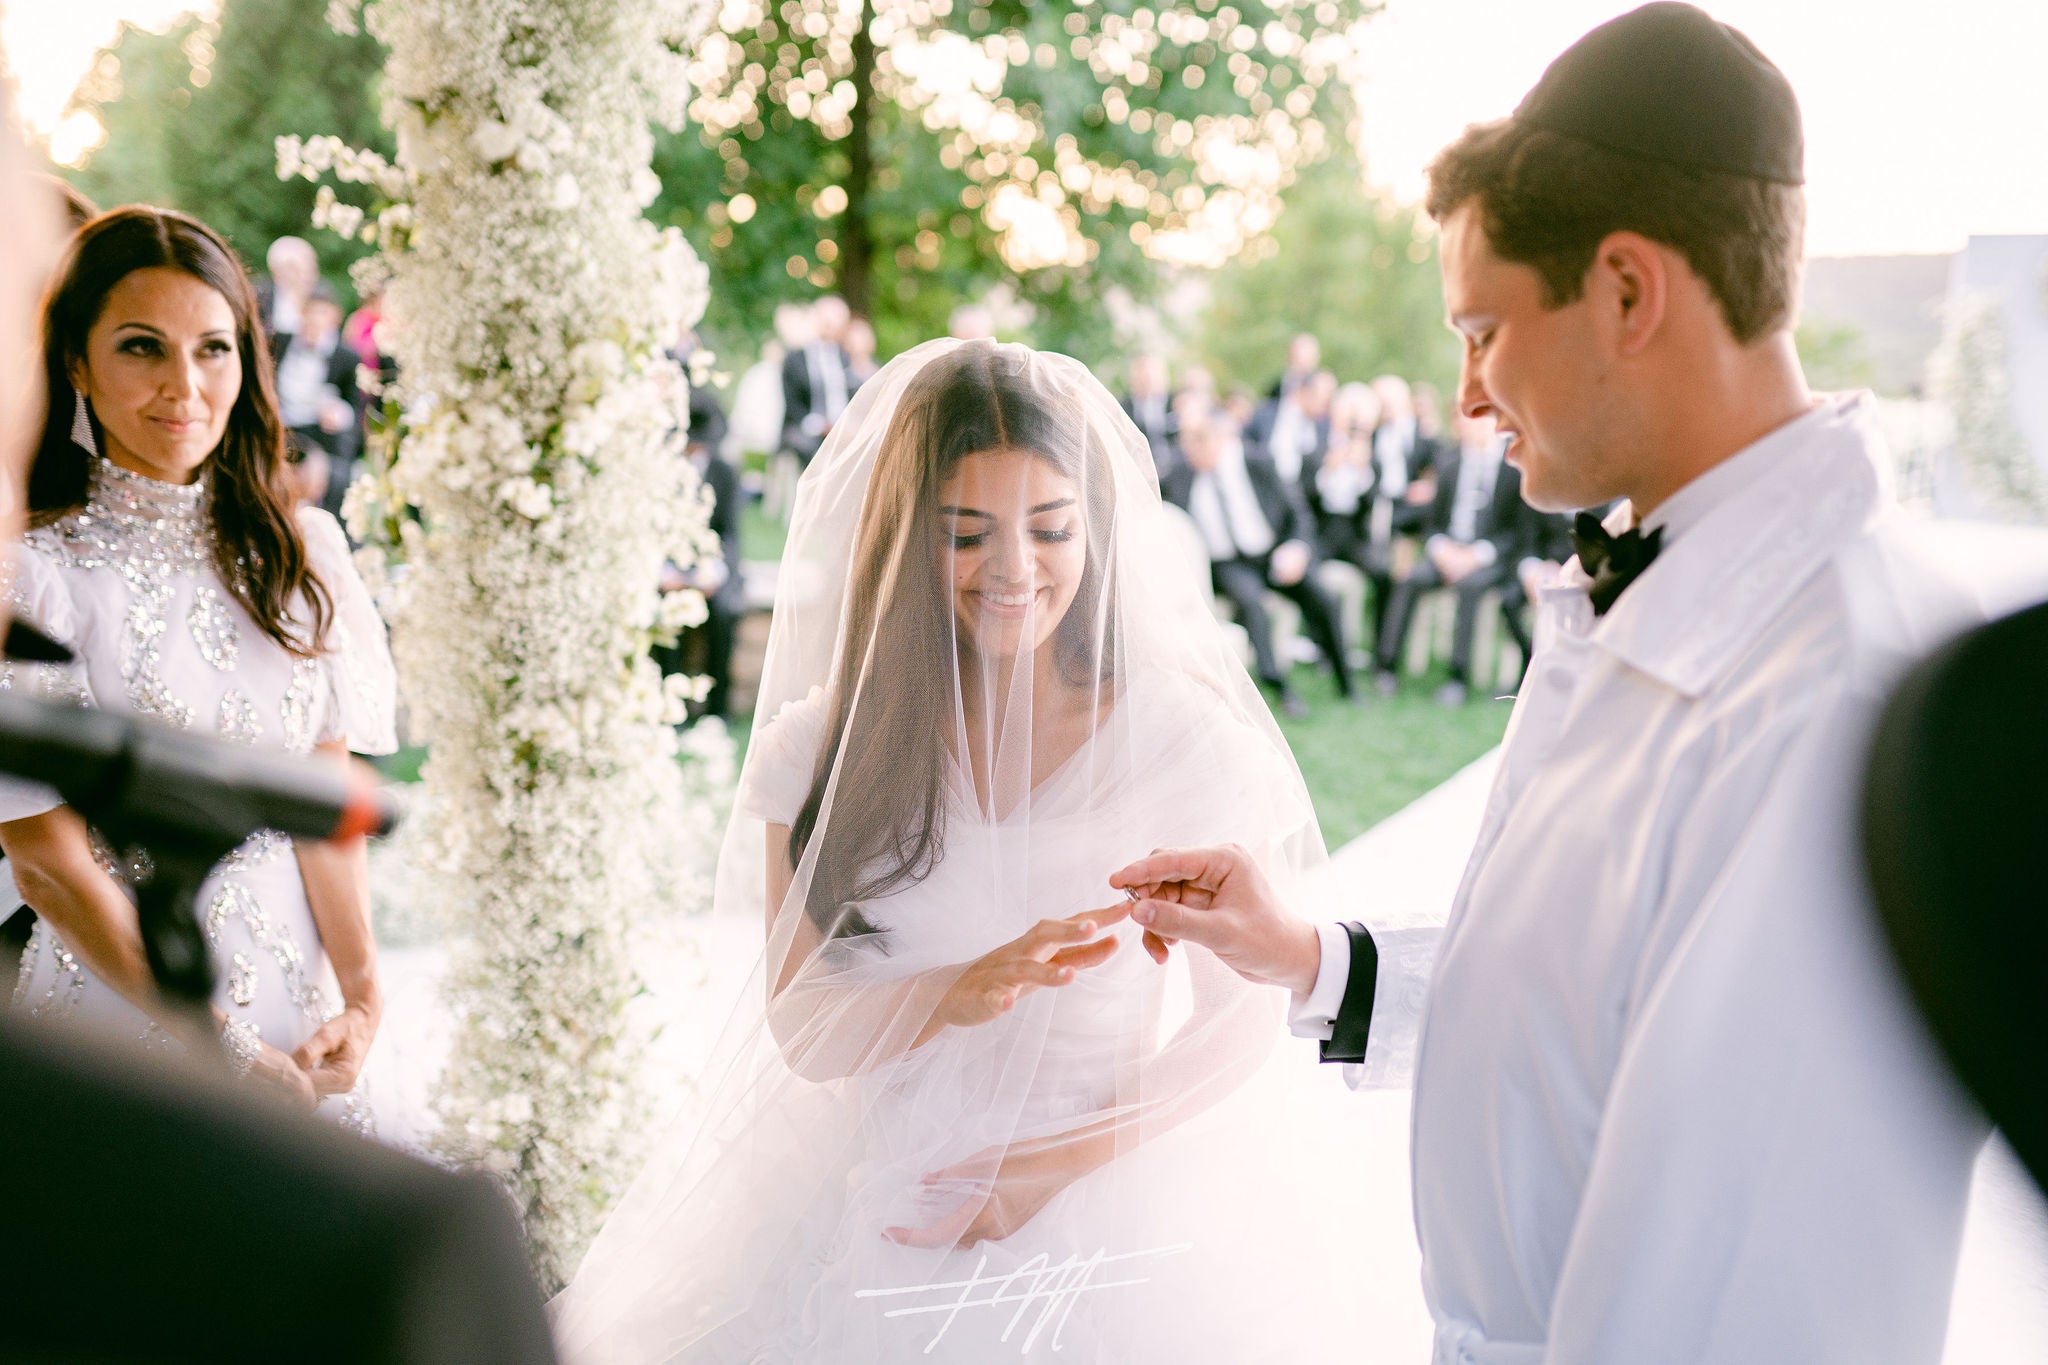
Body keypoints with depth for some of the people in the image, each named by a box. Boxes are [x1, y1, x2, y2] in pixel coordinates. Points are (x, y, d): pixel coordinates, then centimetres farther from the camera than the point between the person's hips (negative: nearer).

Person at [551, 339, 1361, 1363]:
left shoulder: (1185, 739, -10)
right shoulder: (822, 747, -5)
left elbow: (1242, 1018, -3)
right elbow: (800, 1028, -6)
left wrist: (1065, 1160, -14)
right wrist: (964, 994, -24)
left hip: (1103, 1228, -1)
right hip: (863, 1219, 2)